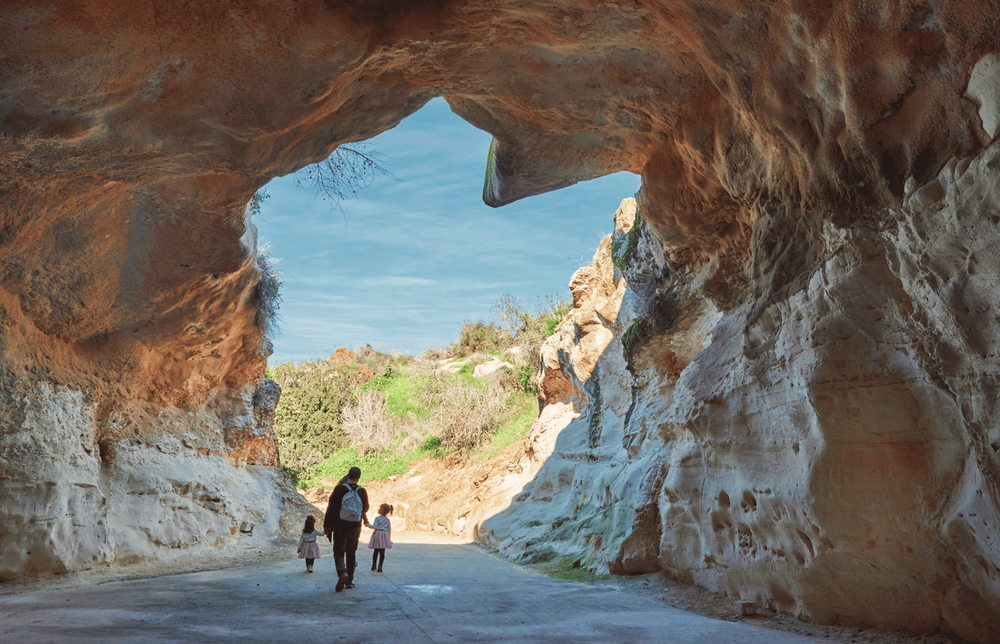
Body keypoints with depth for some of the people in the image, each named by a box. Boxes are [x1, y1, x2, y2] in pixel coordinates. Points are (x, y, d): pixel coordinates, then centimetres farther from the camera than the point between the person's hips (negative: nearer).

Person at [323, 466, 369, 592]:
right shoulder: (362, 491, -2)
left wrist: (326, 525, -2)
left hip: (340, 527, -2)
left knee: (338, 553, 5)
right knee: (351, 554, 15)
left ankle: (342, 573, -20)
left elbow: (331, 508, -9)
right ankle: (350, 580, 16)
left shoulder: (340, 488, -10)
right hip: (355, 528, 2)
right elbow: (365, 508, 11)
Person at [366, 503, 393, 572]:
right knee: (382, 552, 2)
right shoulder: (388, 520, 11)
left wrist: (368, 524, -2)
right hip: (384, 535, 2)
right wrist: (389, 539, 22)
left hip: (377, 534, -2)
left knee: (376, 551, 7)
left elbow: (375, 526, -13)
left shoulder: (377, 518, -4)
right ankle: (380, 566, 0)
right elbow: (389, 530, 14)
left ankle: (374, 565, 14)